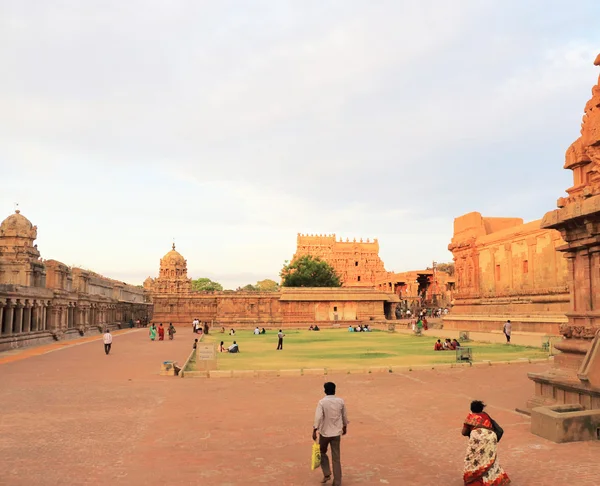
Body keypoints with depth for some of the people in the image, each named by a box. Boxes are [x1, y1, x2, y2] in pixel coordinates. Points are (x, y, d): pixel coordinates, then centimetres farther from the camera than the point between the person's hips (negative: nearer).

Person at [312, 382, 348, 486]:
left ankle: (326, 474, 11)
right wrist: (345, 426, 26)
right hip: (336, 433, 3)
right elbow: (344, 416, 11)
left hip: (325, 432, -3)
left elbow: (318, 417, -20)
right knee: (336, 458, 7)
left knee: (322, 452, 22)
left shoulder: (322, 402, -12)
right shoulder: (340, 401, -1)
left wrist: (314, 430, -16)